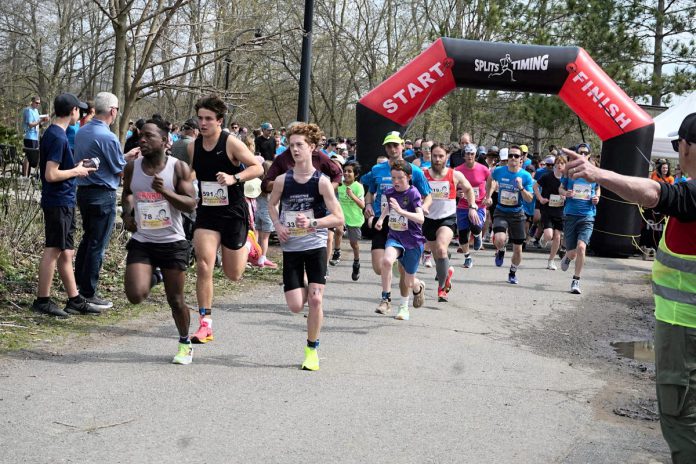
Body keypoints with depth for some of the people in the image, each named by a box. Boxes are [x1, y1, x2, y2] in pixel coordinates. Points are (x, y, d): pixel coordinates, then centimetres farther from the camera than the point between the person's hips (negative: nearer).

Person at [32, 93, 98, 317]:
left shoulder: (54, 133, 12)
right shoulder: (58, 137, -18)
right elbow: (51, 175, -22)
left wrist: (77, 168, 13)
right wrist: (77, 171, -10)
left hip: (64, 201, 10)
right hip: (58, 203, -10)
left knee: (66, 253, 12)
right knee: (53, 250, -2)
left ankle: (74, 300, 18)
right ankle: (42, 300, 6)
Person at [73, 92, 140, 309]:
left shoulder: (81, 132, 7)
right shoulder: (107, 137, -19)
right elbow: (121, 172, -12)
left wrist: (125, 156, 20)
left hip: (83, 191, 9)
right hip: (103, 195, -9)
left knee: (87, 238, 21)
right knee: (97, 245, -1)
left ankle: (78, 284, 29)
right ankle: (88, 294, 4)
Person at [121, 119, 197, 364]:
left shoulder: (179, 167, -8)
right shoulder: (132, 168, 2)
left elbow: (191, 204, -11)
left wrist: (165, 191, -25)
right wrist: (127, 213, 3)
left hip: (172, 242, -2)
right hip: (141, 241, 2)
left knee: (175, 299, 4)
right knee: (135, 295, -16)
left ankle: (185, 343, 28)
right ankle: (150, 276, 20)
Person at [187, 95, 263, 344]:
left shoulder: (231, 143, -11)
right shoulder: (193, 147, 2)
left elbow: (258, 167, -14)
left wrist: (234, 178, -28)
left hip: (233, 212, -3)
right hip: (206, 213, 3)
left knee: (233, 275, 9)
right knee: (203, 267, -13)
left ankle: (247, 245, 42)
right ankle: (205, 324, -5)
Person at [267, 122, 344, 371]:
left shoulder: (322, 181, -9)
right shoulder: (282, 180, -2)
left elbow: (338, 218, -8)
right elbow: (272, 205, 18)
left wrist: (312, 223, -21)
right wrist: (278, 225, 0)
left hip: (316, 246, -2)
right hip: (291, 248, 2)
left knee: (315, 299, -8)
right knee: (295, 306, -2)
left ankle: (312, 349, 10)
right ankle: (303, 288, 36)